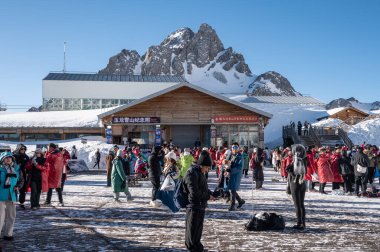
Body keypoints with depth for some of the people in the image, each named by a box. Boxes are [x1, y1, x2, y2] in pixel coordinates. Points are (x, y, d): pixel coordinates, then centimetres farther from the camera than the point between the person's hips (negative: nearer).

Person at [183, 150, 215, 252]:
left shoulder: (200, 172, 12)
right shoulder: (192, 173, -20)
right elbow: (194, 193, -25)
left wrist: (211, 194, 4)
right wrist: (208, 196, -16)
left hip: (201, 206, 10)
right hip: (194, 206, -10)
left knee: (199, 228, 20)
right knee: (193, 229, 2)